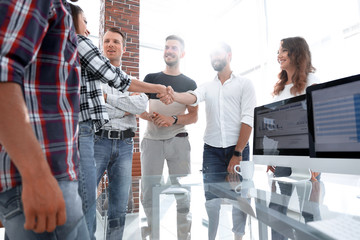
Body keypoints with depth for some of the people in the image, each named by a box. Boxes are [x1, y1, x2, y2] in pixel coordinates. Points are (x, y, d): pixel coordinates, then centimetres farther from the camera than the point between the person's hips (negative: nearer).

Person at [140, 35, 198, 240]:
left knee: (182, 192, 1)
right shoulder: (151, 78, 13)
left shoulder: (189, 83, 10)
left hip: (178, 140, -1)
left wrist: (173, 119, -13)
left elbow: (194, 117, 5)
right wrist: (150, 117, -10)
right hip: (152, 140, 1)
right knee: (149, 192, 3)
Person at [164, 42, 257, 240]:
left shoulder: (244, 84, 5)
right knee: (211, 200, 2)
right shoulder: (208, 86, 14)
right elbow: (193, 97, -8)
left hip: (238, 149, -2)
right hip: (212, 151, 2)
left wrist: (238, 154, -12)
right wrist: (173, 95, -31)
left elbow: (248, 119, -5)